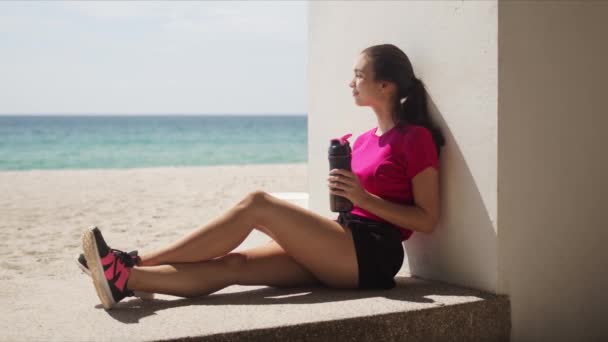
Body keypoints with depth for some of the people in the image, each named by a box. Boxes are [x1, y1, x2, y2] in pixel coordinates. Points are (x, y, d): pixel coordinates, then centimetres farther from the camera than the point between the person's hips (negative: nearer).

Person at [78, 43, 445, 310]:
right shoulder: (364, 140, 21)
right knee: (232, 264, -13)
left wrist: (364, 198, -16)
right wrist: (344, 190, 4)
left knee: (257, 204, -18)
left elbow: (428, 219, -9)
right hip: (345, 255, 8)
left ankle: (135, 261, -17)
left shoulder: (416, 138, -4)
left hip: (373, 255, -8)